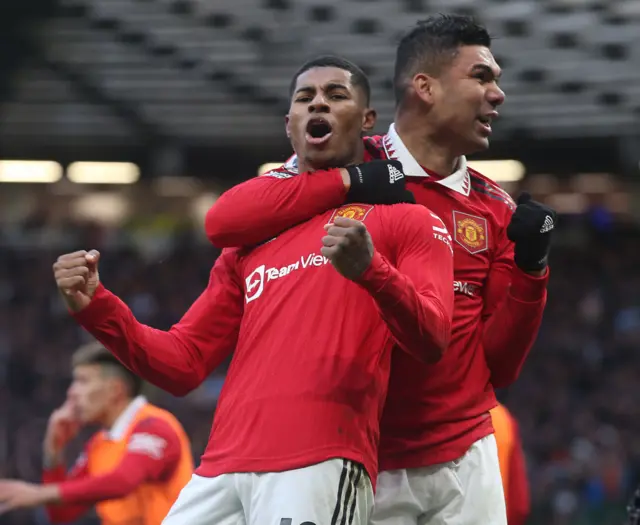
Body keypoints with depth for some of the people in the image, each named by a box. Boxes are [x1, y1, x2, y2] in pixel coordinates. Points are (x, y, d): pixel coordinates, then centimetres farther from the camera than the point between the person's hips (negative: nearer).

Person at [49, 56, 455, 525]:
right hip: (220, 473, 5)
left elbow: (431, 343, -6)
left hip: (321, 468, -5)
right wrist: (95, 307, 10)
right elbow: (183, 364, 24)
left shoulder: (402, 216, 9)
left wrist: (371, 269, -23)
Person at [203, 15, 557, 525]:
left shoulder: (495, 209, 9)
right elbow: (223, 222, -18)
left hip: (465, 462, 4)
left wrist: (530, 270, -6)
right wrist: (351, 181, -20)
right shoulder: (343, 165, -3)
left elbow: (498, 367, 9)